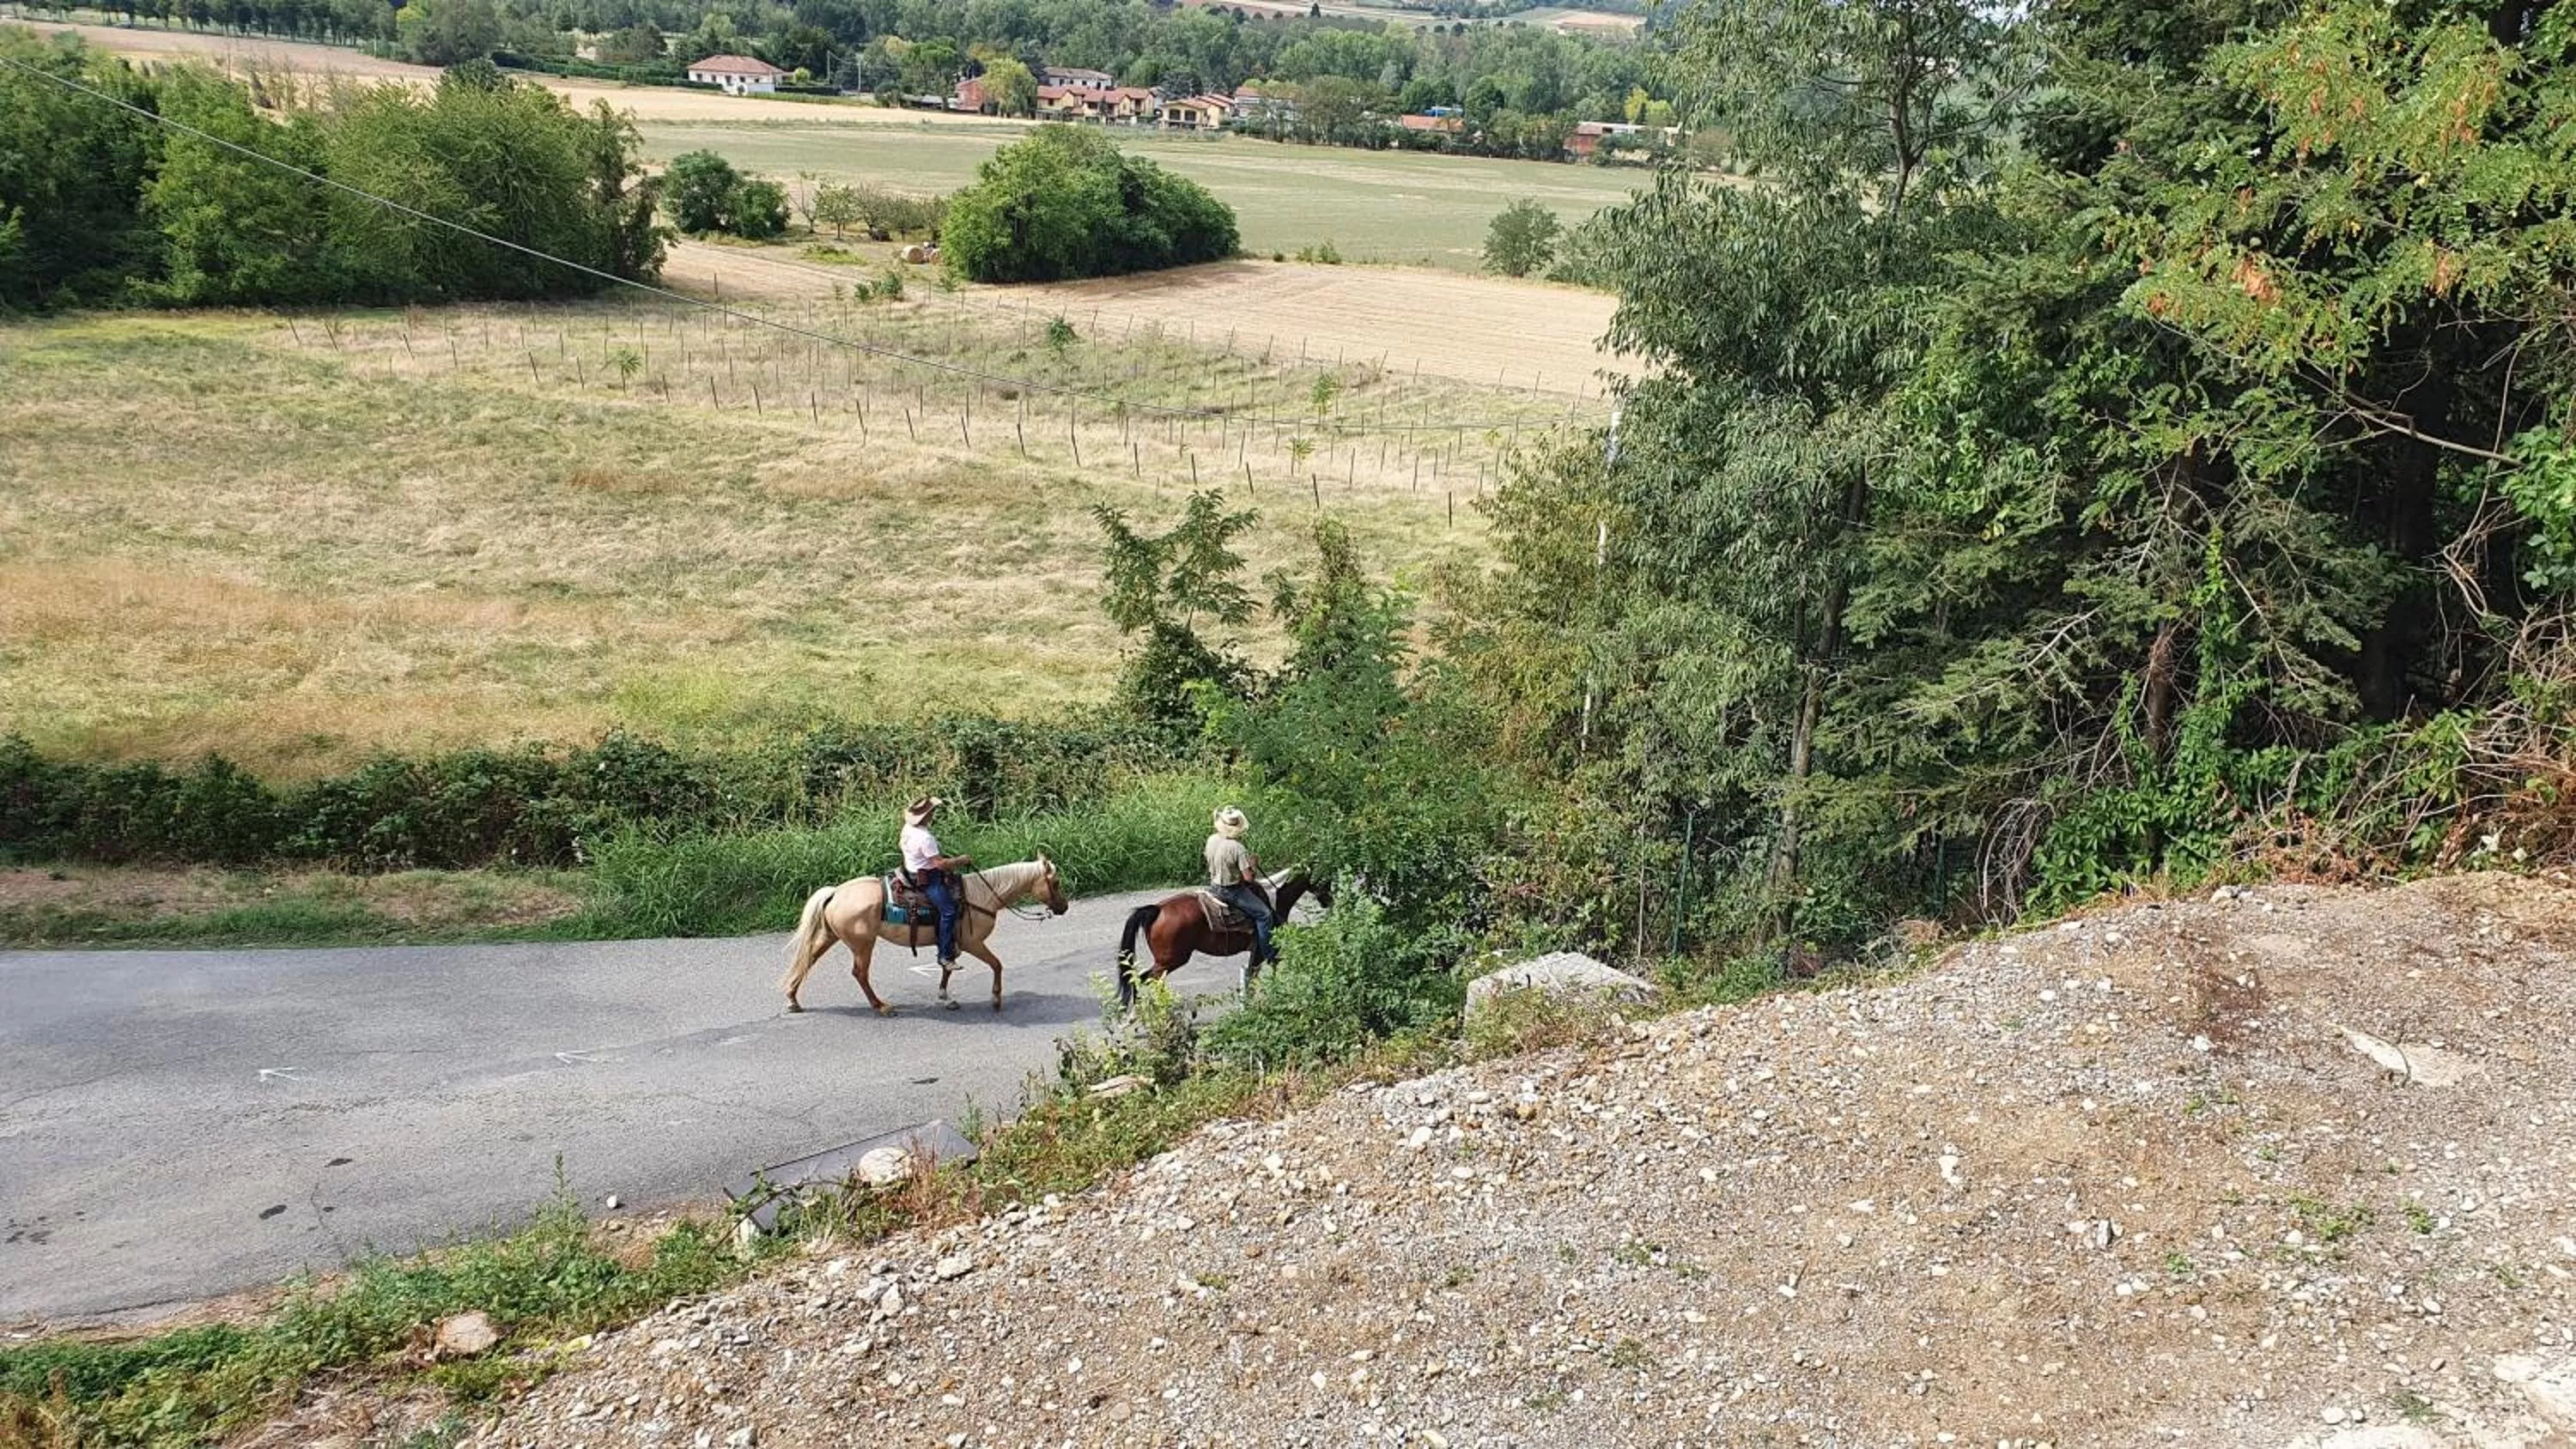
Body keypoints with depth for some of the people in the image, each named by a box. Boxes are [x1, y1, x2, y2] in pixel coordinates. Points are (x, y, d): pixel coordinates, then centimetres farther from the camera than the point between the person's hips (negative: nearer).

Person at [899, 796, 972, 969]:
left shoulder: (908, 828, 4)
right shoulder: (925, 838, -26)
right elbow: (939, 863, -25)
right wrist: (961, 860, -12)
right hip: (927, 879, -11)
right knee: (948, 910, -15)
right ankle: (945, 956, -15)